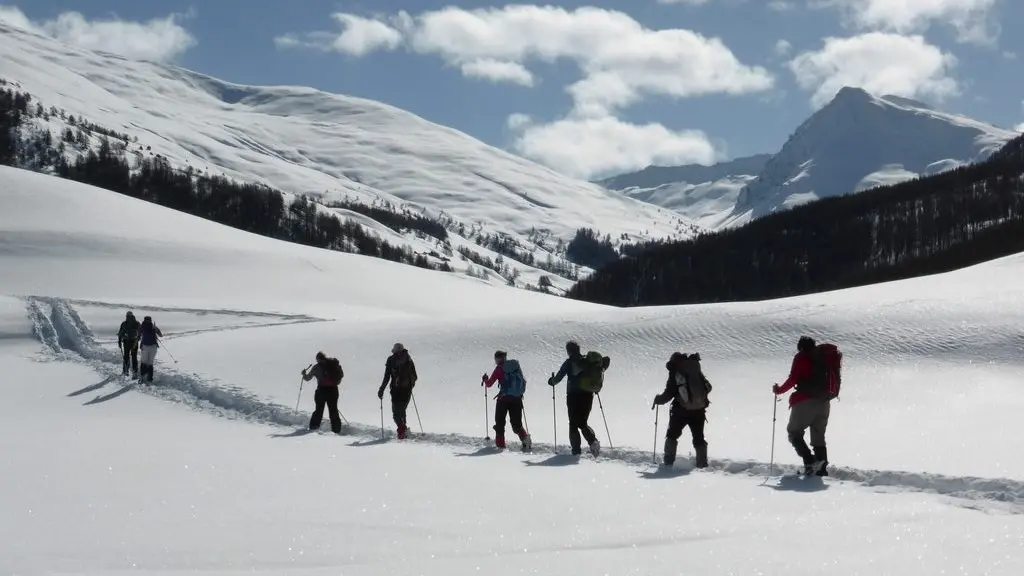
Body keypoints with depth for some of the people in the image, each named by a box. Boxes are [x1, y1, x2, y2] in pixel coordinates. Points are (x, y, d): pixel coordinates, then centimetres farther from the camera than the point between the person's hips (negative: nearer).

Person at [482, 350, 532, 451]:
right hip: (517, 398, 4)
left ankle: (500, 444, 6)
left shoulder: (499, 368, -3)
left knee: (500, 422, 10)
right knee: (517, 423, 9)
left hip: (504, 398, -4)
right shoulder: (516, 365, 9)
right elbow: (524, 381, 15)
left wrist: (485, 379, 23)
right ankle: (524, 437, -16)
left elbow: (489, 384, 1)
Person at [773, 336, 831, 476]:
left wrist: (779, 390, 5)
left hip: (805, 401, -6)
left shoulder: (800, 358, 0)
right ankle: (821, 469, 6)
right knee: (818, 437, 15)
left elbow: (793, 379, -8)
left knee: (794, 432, 4)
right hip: (824, 402, 6)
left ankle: (810, 462, -14)